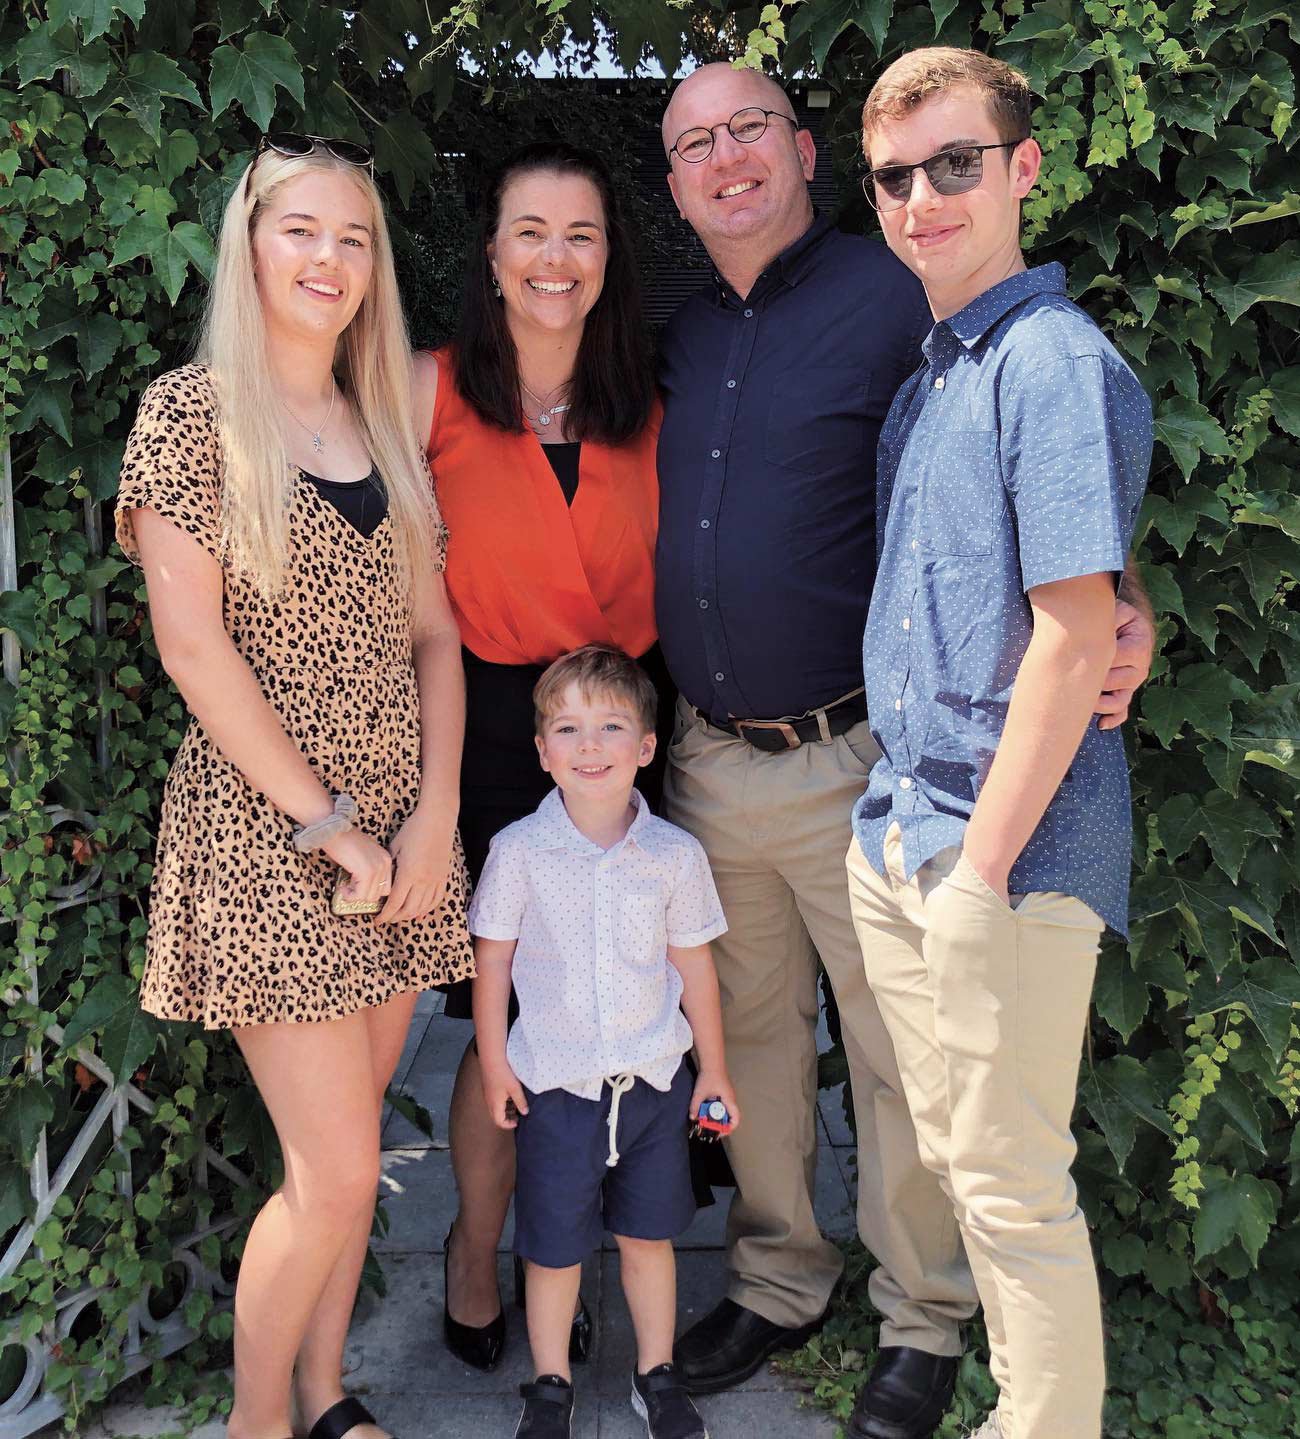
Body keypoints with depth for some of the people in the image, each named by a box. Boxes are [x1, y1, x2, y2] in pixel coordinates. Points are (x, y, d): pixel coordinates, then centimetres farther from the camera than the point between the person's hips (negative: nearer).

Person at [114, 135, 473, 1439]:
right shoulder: (191, 412, -5)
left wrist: (435, 813, -1)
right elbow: (193, 647, -12)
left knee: (347, 1150, 13)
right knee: (337, 1173, -4)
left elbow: (433, 635, 10)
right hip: (264, 833, -5)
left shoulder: (384, 428, 12)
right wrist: (328, 821, -12)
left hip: (402, 831, 6)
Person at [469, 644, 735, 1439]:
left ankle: (658, 1374, 35)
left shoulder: (675, 854, -7)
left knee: (649, 1234, 15)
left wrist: (715, 1066, 9)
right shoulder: (519, 851, -11)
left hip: (656, 1077, 1)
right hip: (554, 1083, -1)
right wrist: (493, 1062, 1)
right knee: (554, 1245, 11)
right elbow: (493, 957, -1)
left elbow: (694, 962, 4)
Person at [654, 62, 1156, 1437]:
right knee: (748, 1035, 18)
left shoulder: (903, 299, -6)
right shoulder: (680, 340, 12)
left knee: (898, 1056, 8)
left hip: (858, 765, -5)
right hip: (708, 767, 6)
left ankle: (922, 1323, 29)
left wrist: (1115, 618, -25)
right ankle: (776, 1281, 38)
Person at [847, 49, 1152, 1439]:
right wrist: (916, 831, 13)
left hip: (1009, 849, -9)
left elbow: (1076, 640, -18)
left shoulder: (1060, 365, -13)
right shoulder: (927, 370, 14)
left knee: (1014, 1183, 3)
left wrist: (984, 866, -18)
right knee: (953, 1157, 19)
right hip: (898, 827, 9)